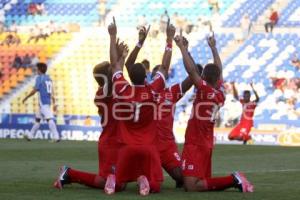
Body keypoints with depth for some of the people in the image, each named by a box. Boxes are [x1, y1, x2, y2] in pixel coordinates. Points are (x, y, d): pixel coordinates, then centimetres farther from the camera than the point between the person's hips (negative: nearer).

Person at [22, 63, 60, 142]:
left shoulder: (39, 78, -8)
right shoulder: (48, 78, 16)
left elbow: (34, 90, -11)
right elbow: (52, 92, 15)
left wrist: (26, 98, 1)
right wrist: (54, 103, 16)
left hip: (43, 102, -9)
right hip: (48, 101, 9)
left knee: (49, 118, -16)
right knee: (37, 118, 19)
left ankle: (56, 137, -25)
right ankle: (30, 135, 27)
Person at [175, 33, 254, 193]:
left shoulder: (204, 90, -15)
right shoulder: (220, 94, 5)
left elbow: (191, 70, -22)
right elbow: (219, 71, 20)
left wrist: (182, 46, -14)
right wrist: (213, 48, 31)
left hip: (195, 145, -8)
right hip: (207, 145, 8)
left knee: (191, 187, -15)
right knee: (203, 181, 18)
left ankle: (232, 180, -19)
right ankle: (233, 180, 0)